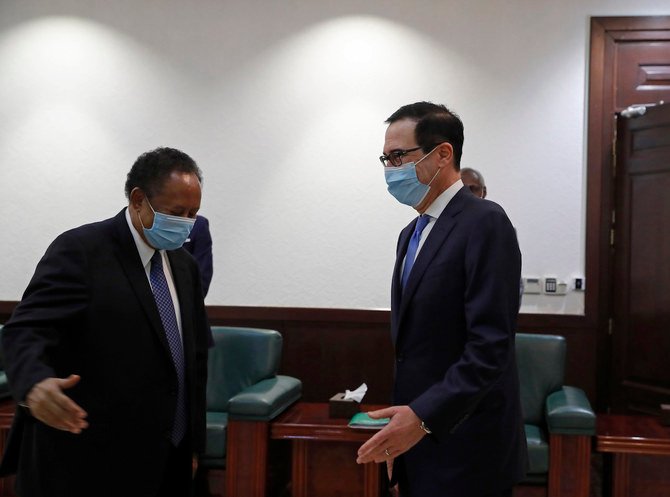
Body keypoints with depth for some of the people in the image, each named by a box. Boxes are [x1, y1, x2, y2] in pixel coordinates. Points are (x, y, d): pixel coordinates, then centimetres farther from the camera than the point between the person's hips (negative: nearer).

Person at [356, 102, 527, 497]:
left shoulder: (485, 223, -14)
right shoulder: (412, 234, 13)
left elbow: (491, 345, -21)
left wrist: (424, 417, -25)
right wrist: (402, 429, 13)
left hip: (466, 453, -8)